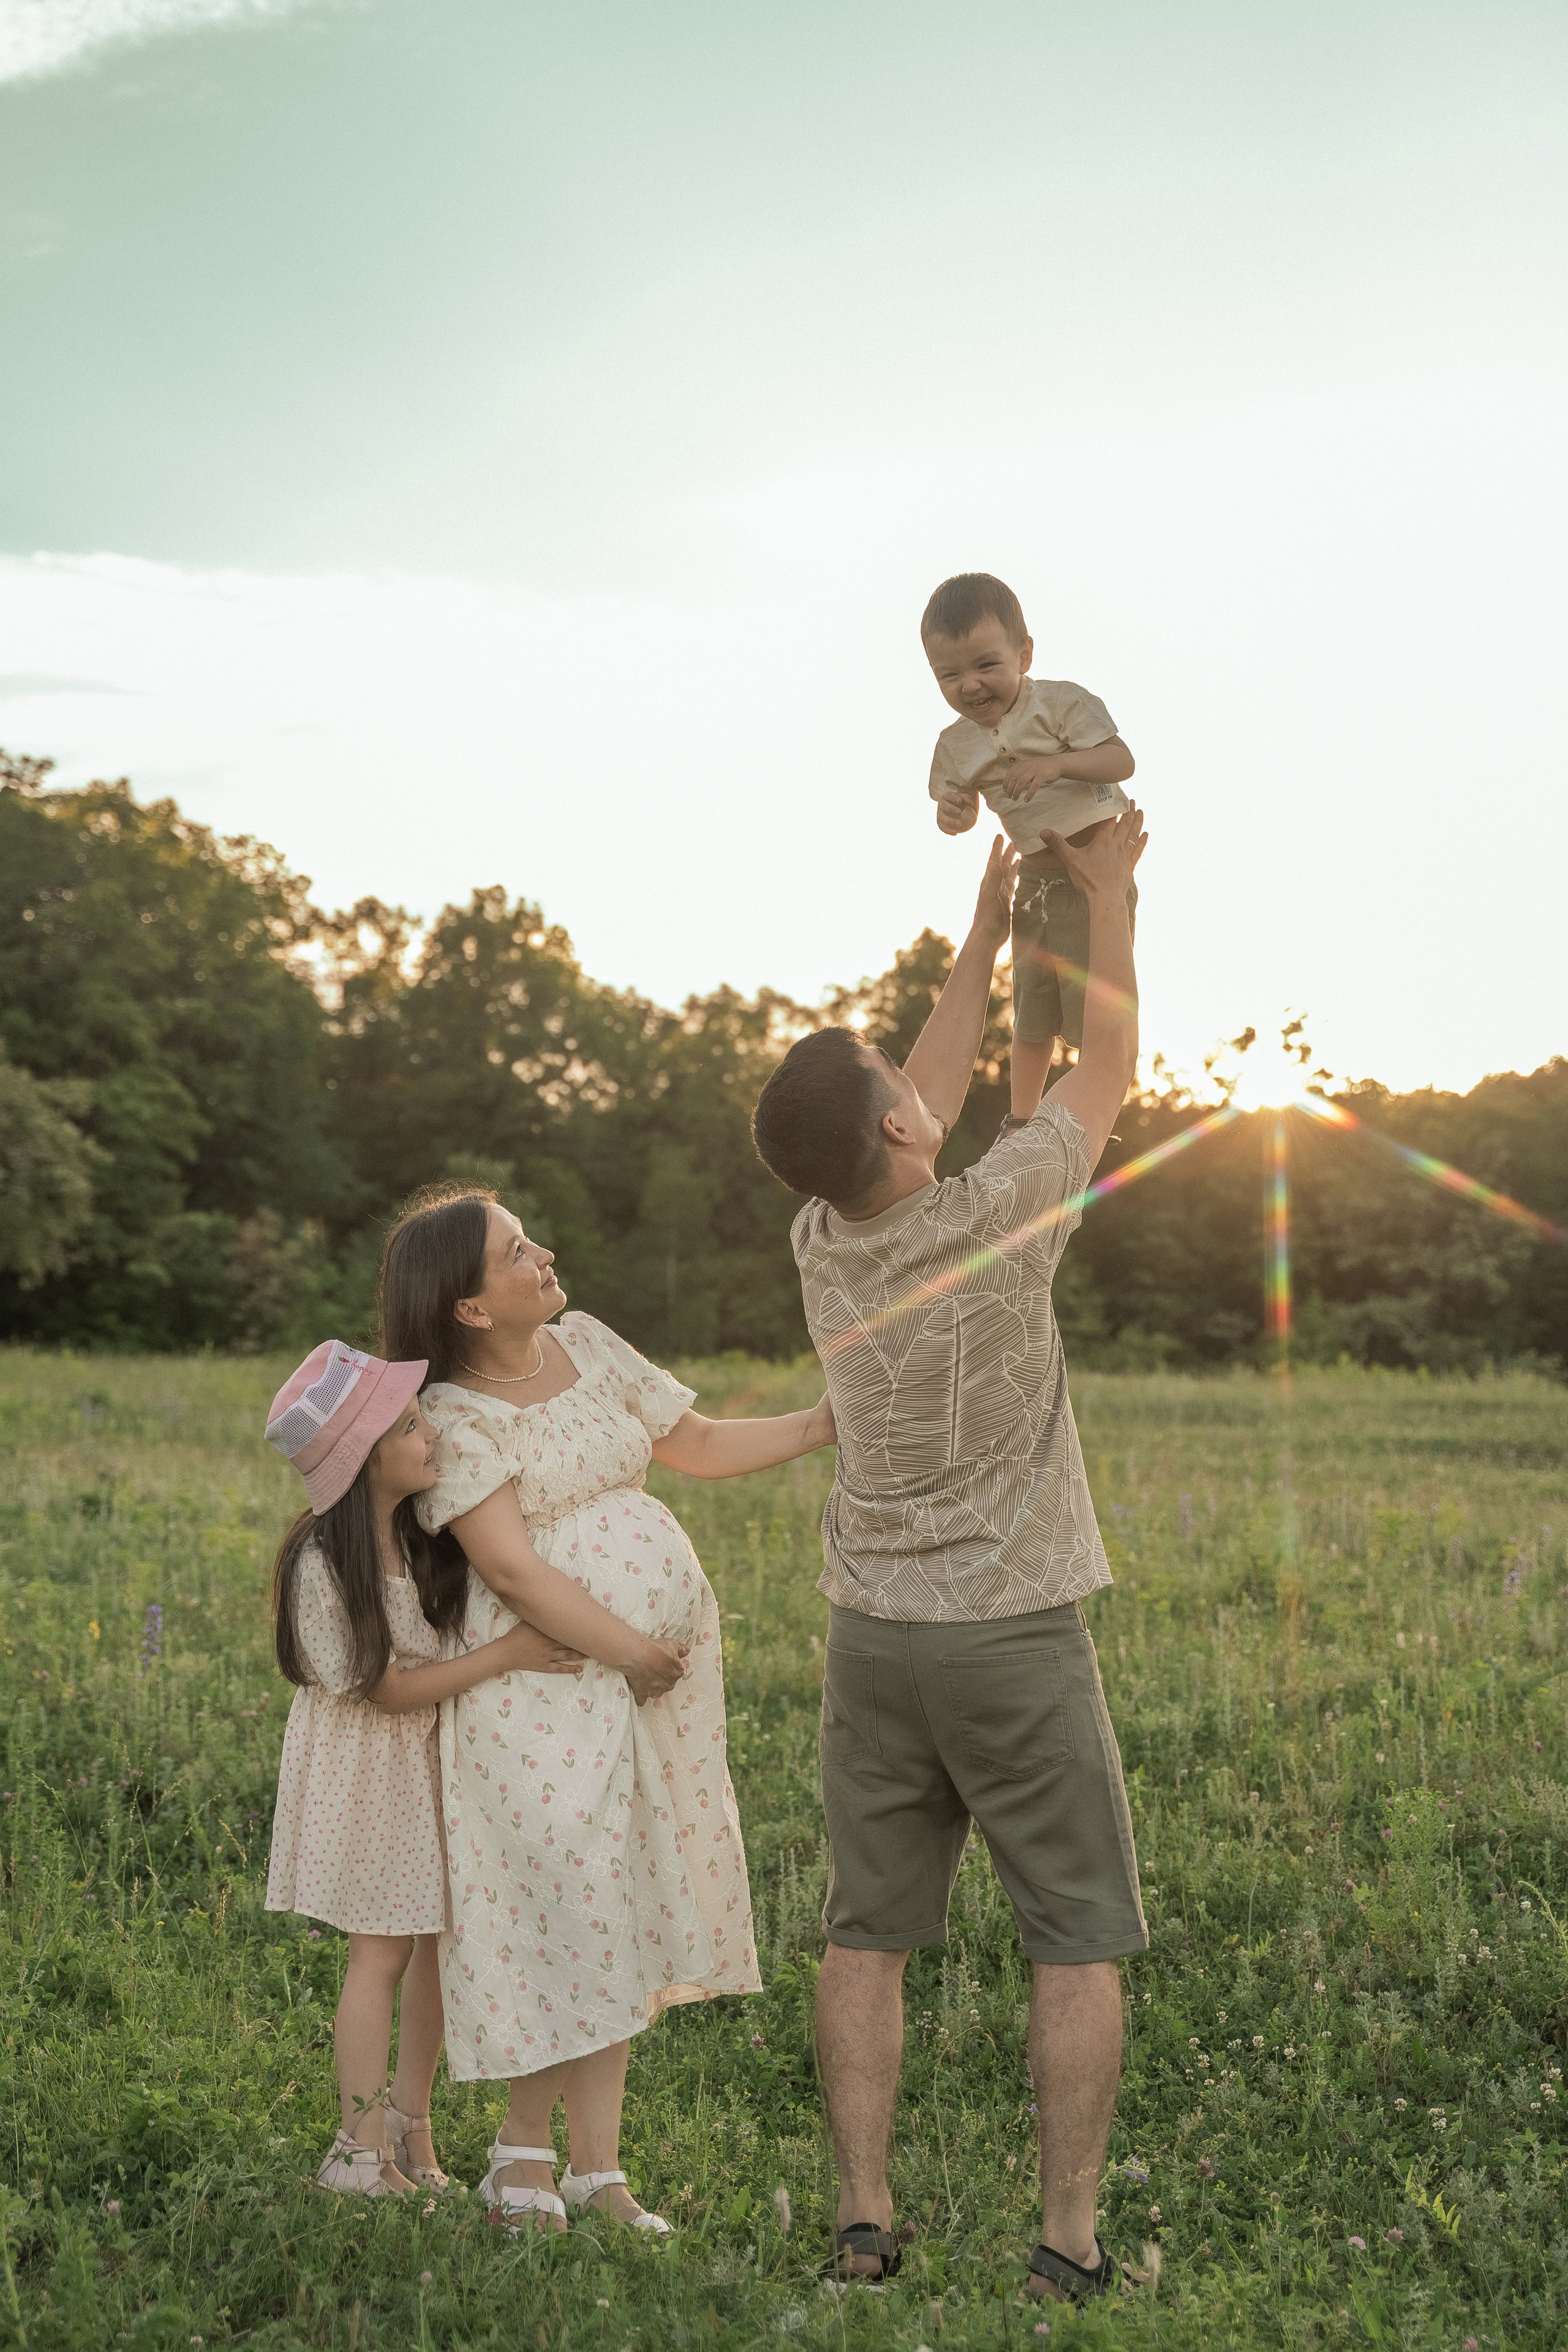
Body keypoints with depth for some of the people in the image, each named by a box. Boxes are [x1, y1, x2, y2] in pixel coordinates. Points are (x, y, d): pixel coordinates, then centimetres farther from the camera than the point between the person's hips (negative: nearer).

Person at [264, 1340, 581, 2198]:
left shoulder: (421, 1525, -6)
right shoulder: (323, 1565, -25)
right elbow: (384, 1691, -19)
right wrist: (506, 1655, -24)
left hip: (435, 1751, 6)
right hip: (367, 1764, -6)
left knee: (443, 1939, 10)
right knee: (382, 1950, 0)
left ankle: (411, 2124, 26)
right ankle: (362, 2151, 14)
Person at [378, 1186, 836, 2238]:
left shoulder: (585, 1344, 11)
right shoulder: (456, 1419, -10)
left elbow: (701, 1447, 17)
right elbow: (511, 1567, -17)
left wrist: (831, 1422, 9)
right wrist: (630, 1650, -19)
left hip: (662, 1671, 7)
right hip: (547, 1686, -6)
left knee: (624, 1914, 8)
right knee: (562, 1913, -3)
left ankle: (597, 2169, 17)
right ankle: (526, 2146, 18)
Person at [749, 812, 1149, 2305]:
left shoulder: (823, 1241, -4)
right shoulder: (992, 1221, -19)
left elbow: (933, 1101, 13)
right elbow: (1108, 1071, -5)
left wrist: (986, 926, 17)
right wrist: (1107, 893, 7)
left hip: (875, 1639, 4)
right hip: (1018, 1640, -4)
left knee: (870, 1933, 9)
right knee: (1080, 1940, 5)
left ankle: (863, 2221, 8)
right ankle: (1069, 2240, 4)